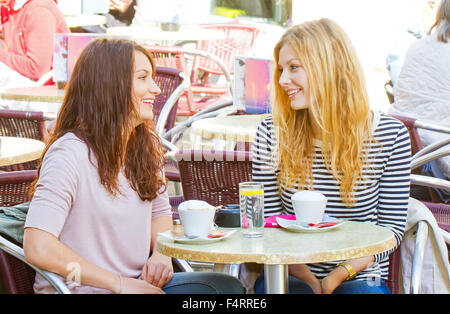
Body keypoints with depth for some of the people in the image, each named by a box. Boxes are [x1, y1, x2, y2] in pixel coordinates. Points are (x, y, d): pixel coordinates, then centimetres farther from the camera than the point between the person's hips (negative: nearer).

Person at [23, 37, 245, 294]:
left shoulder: (147, 145, 8)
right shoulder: (71, 153, -17)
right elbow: (38, 248, -23)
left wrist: (161, 253, -2)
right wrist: (120, 284, -19)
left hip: (137, 282, 8)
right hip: (83, 290, -8)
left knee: (228, 285, -14)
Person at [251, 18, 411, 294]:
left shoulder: (390, 134, -2)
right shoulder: (271, 133, 1)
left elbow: (392, 226, 1)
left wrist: (340, 274, -13)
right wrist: (307, 278, -12)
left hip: (359, 278, 0)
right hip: (290, 277, 1)